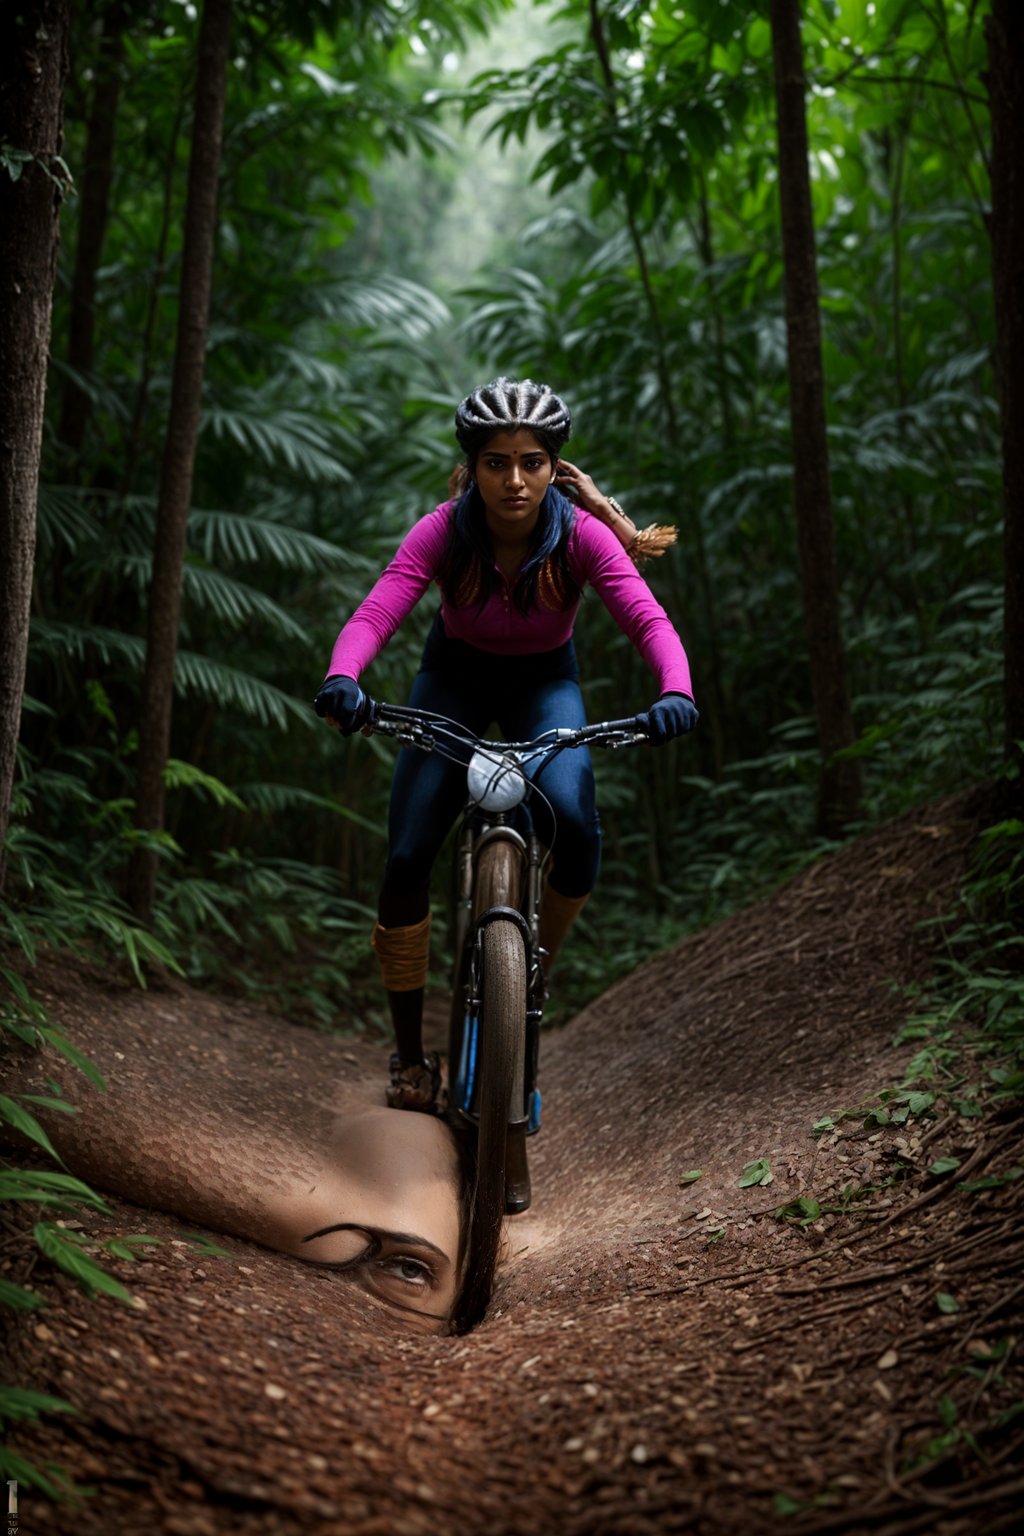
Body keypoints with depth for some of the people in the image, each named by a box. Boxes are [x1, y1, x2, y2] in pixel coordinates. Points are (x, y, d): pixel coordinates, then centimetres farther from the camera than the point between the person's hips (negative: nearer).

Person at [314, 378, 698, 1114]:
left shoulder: (582, 535, -26)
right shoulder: (444, 532, -26)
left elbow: (650, 620, -37)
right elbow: (375, 613, -38)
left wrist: (676, 693, -57)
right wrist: (341, 678, -59)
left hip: (544, 682, 0)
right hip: (456, 675, 0)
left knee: (576, 831, -28)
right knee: (408, 856, -12)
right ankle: (410, 1054, 5)